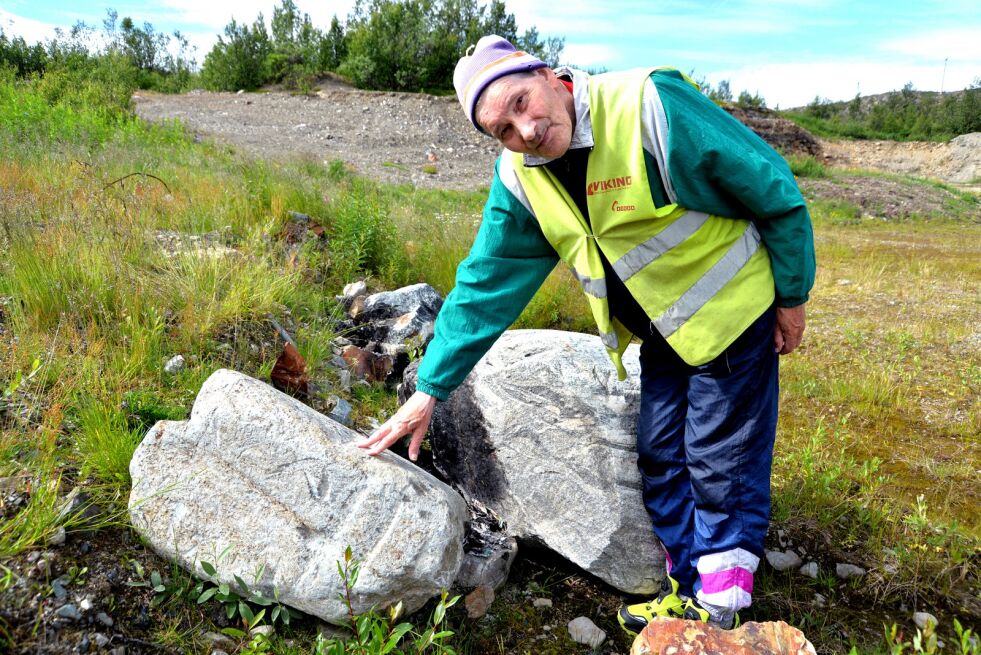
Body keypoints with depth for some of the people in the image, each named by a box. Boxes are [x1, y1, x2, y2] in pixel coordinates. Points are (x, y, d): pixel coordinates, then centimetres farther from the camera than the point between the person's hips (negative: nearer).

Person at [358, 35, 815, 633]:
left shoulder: (649, 107, -27)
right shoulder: (520, 180, -8)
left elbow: (776, 190, -17)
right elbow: (486, 284, -5)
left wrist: (791, 297, -9)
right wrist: (431, 388, -8)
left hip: (730, 312, -5)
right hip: (661, 335, 6)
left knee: (720, 465, 2)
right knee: (661, 461, 11)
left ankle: (721, 609, 21)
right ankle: (690, 590, 30)